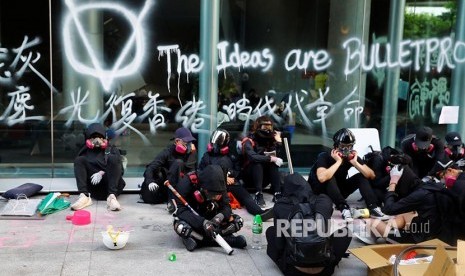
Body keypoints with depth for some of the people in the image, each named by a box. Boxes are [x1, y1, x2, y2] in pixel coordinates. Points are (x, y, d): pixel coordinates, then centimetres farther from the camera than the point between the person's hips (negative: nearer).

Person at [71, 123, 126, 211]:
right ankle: (84, 196, -34)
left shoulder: (112, 150, 17)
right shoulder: (86, 152, 21)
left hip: (110, 186, -1)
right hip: (93, 189, 1)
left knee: (113, 158, -20)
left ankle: (112, 197, -37)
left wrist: (102, 173, -14)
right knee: (79, 160, -13)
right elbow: (79, 169, 9)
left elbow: (120, 170, 2)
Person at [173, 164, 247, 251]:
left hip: (209, 219, 4)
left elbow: (226, 206, -14)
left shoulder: (218, 188, -14)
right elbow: (181, 210, -33)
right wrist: (203, 222, -46)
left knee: (237, 221, -15)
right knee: (181, 226, -39)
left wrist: (220, 216, -38)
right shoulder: (186, 183, -28)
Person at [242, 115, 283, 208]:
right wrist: (270, 158, -34)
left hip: (265, 177, 4)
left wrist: (279, 142, -18)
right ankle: (258, 195, -38)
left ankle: (277, 194, -30)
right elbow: (252, 157, -34)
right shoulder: (249, 141, -16)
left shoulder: (271, 140, 1)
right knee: (257, 163, -32)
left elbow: (277, 157, -9)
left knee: (273, 163, -23)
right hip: (250, 176, -4)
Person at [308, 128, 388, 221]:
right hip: (320, 190, -5)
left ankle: (373, 208, -22)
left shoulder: (351, 157, -10)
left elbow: (371, 175, -15)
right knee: (330, 178, -35)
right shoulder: (324, 157, -25)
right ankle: (344, 209, -36)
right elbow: (322, 178, -46)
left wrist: (355, 162, -27)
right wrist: (338, 162, -37)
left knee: (361, 176, -14)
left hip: (339, 191, 5)